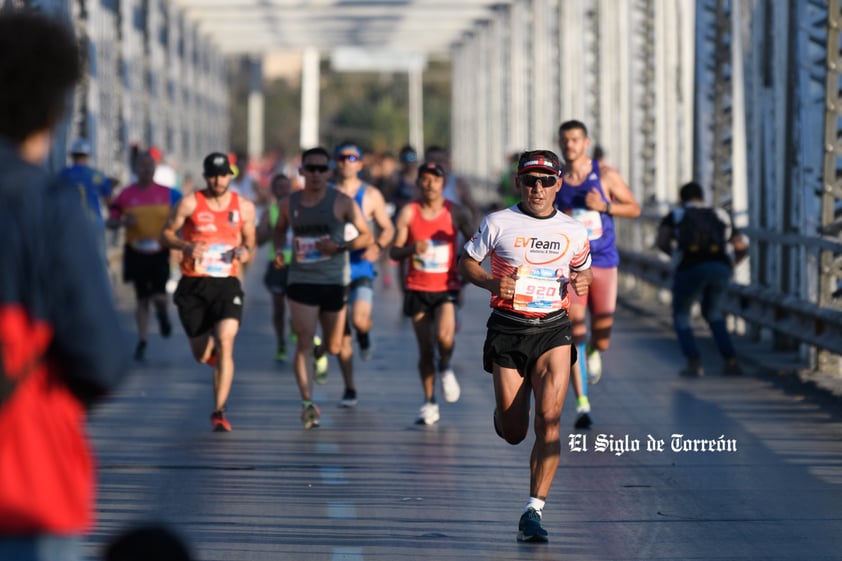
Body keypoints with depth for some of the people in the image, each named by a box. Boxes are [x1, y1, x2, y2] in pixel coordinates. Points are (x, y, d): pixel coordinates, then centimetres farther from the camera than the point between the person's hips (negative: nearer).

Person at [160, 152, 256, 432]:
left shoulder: (244, 207, 8)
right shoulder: (190, 204, 0)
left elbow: (251, 242, 18)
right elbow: (166, 234, 5)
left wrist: (246, 253, -6)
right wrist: (186, 246, -15)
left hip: (227, 284, 0)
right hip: (193, 286, 0)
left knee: (225, 341, -20)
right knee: (202, 354, 6)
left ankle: (219, 411, -18)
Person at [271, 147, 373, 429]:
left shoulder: (342, 202, -4)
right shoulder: (289, 204, 4)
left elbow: (367, 236, -1)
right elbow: (280, 229, 24)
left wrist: (340, 246, -18)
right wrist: (279, 250, 3)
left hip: (334, 281, -1)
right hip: (301, 280, 1)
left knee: (333, 347, 8)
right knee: (304, 341, -13)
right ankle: (307, 402, -18)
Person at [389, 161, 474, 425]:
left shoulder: (455, 212, -2)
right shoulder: (408, 213, -1)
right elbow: (394, 252, -3)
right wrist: (412, 248, -23)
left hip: (447, 287, -1)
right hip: (418, 287, 1)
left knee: (444, 336, -25)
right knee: (425, 349, 4)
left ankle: (445, 369, 9)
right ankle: (429, 403, 18)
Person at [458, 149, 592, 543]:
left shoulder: (573, 231, 8)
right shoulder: (498, 223, 0)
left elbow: (583, 270, 22)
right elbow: (466, 262, 8)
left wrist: (581, 281, -2)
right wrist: (491, 282, -12)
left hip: (554, 329, 1)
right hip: (508, 329, -1)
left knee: (549, 417, -18)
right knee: (513, 434, 1)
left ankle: (533, 511, -14)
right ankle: (503, 415, 42)